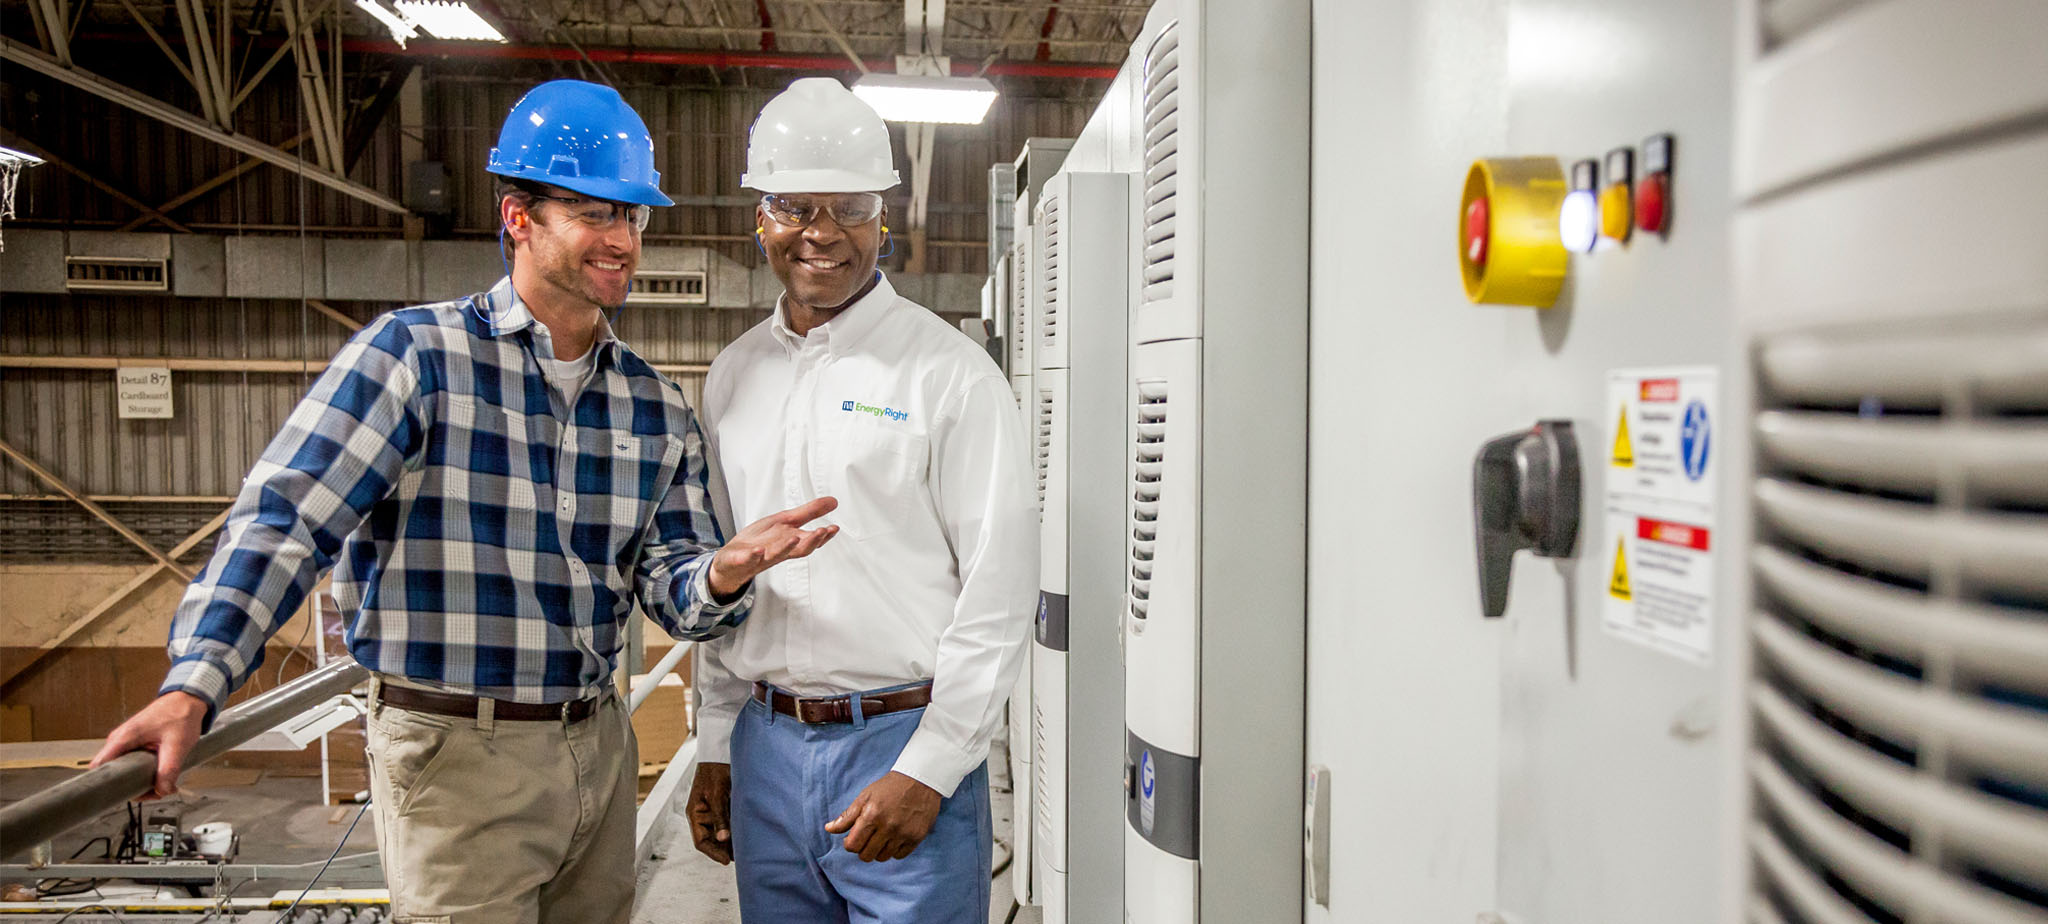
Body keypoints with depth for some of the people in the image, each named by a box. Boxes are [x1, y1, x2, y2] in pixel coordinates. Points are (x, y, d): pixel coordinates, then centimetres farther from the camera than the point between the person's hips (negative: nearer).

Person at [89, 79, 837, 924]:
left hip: (600, 749, 6)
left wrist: (723, 574, -18)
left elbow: (670, 589, 5)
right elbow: (283, 522, -15)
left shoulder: (656, 406, 6)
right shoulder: (414, 356, -9)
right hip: (456, 757, -5)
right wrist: (194, 686, -27)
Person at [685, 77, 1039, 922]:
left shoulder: (949, 373, -7)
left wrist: (928, 769, -14)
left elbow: (999, 589, -11)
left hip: (908, 743, -5)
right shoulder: (733, 374, 10)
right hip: (766, 747, 5)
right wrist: (714, 746, 13)